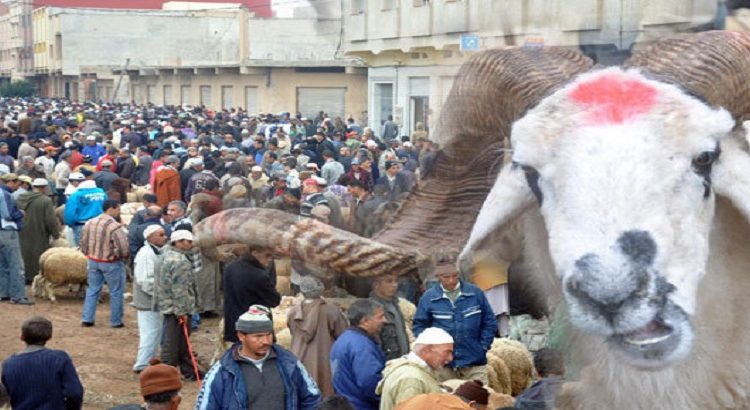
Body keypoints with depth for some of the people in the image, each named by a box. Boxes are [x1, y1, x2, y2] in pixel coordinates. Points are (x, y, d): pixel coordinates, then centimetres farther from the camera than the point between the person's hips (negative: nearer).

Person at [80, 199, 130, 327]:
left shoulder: (89, 223, 1)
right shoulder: (115, 227, -22)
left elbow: (83, 244, 9)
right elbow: (123, 249, -24)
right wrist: (125, 256, -3)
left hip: (93, 261, 6)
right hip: (111, 264, -6)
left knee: (92, 290, 17)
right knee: (116, 293, 8)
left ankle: (86, 319, 17)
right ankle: (116, 321, 16)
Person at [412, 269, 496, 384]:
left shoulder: (475, 293, 1)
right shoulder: (428, 297, -1)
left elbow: (489, 322, 7)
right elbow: (419, 326, 6)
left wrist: (483, 346, 0)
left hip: (475, 362, 0)